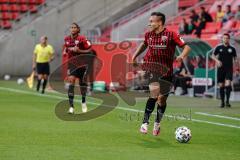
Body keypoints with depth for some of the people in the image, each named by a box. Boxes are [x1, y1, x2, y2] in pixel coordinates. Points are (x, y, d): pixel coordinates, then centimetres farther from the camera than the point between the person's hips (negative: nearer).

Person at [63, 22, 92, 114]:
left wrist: (79, 51, -22)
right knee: (71, 81, -17)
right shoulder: (67, 39, 2)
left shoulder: (82, 39, -12)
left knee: (82, 83, 11)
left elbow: (90, 50, -12)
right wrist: (65, 51, 2)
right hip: (72, 63, 2)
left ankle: (83, 102, 39)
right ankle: (71, 106, -19)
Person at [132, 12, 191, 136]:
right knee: (154, 93, -24)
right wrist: (135, 55, 16)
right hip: (152, 69, 0)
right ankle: (145, 122, -19)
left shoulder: (170, 35, -10)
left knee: (162, 99, 11)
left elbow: (186, 47, -10)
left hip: (166, 71, 0)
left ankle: (157, 124, 36)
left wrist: (182, 56, -29)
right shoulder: (148, 35, 2)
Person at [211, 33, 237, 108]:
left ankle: (227, 101, -12)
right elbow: (213, 55, 8)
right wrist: (217, 60, -12)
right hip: (221, 69, 1)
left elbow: (235, 58, 10)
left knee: (228, 84, -17)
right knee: (221, 85, 4)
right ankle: (222, 102, 13)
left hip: (229, 69, -1)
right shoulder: (219, 47, 5)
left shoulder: (232, 49, 5)